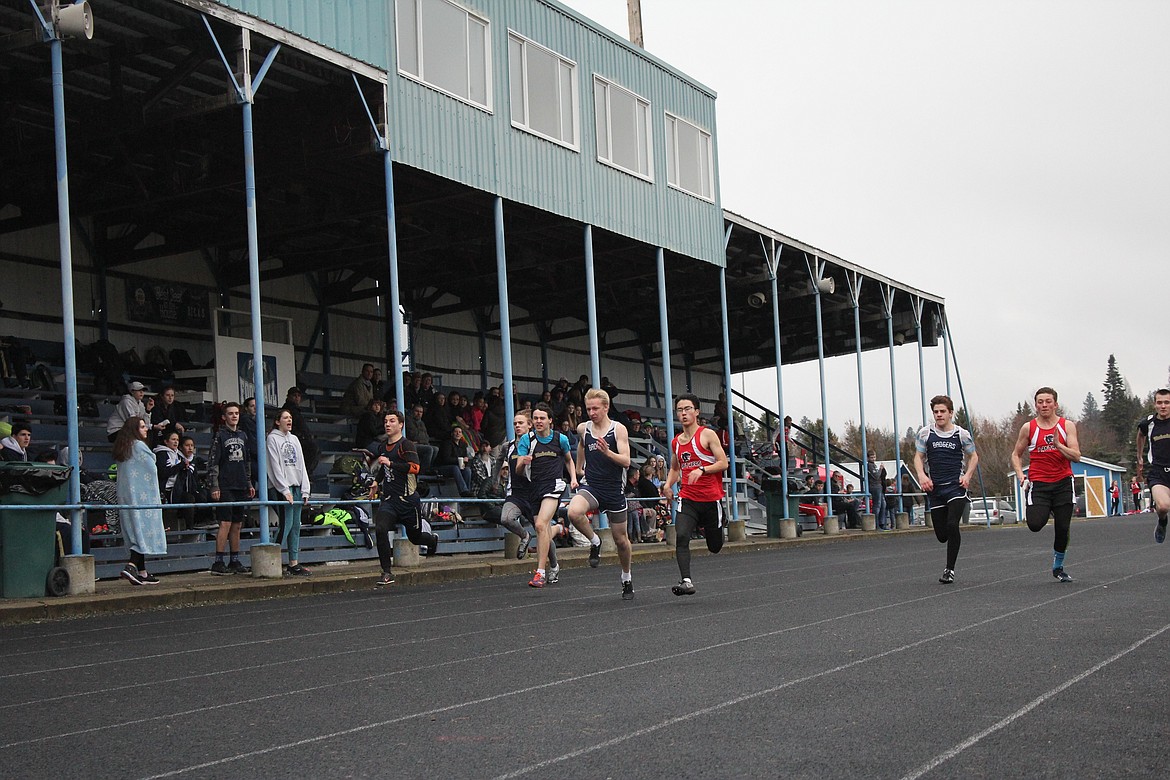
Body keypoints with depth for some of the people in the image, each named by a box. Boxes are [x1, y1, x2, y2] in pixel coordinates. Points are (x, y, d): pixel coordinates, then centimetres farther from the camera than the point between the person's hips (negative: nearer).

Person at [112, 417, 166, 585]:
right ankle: (132, 566, -22)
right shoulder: (139, 446, -11)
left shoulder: (122, 448, 14)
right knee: (144, 531, -8)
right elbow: (152, 470, -9)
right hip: (142, 495, -8)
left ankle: (142, 572, 8)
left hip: (126, 497, 8)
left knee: (137, 533, 8)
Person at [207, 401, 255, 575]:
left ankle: (235, 561, 14)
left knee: (237, 525, 8)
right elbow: (212, 462, -8)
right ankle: (218, 562, -8)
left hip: (240, 487, 6)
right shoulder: (220, 435, -3)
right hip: (225, 487, -6)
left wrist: (249, 484, 19)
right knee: (225, 523, -10)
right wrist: (214, 487, -14)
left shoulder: (243, 435, 16)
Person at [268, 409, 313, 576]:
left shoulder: (294, 439, 19)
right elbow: (275, 467, -9)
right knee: (286, 524, -12)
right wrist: (284, 490, -15)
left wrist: (305, 490, 7)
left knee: (296, 526, 4)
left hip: (296, 487, 7)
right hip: (280, 488, -7)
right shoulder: (272, 439, -2)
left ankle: (294, 563, 6)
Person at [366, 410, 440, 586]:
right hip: (388, 499, 5)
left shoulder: (406, 445, -9)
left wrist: (390, 463, -26)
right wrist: (376, 482, 33)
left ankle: (433, 540, 48)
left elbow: (414, 467, -25)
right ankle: (387, 573, -14)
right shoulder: (382, 446, 13)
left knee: (415, 537, 9)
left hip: (408, 499, -5)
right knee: (380, 529, -20)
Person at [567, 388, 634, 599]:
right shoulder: (583, 429, 3)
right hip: (591, 485, 2)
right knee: (573, 512, -32)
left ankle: (627, 579, 33)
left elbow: (626, 462, -14)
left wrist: (607, 452, -31)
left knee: (621, 538, 9)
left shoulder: (619, 429, -7)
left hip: (614, 489, -2)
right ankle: (595, 542, -4)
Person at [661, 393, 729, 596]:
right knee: (681, 536, -22)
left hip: (711, 498, -3)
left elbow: (723, 463, -9)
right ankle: (686, 581, -23)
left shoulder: (707, 435, -5)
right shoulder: (676, 442, 11)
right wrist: (668, 484, 7)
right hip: (687, 499, 3)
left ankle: (707, 527, 44)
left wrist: (702, 470, -24)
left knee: (715, 547, 10)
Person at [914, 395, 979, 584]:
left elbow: (973, 457, 13)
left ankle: (950, 569, -8)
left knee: (952, 525, -21)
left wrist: (967, 475, -3)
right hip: (935, 488, 2)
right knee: (941, 535, 3)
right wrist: (922, 475, -9)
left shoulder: (962, 434, 1)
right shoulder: (925, 433, 4)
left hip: (956, 486, -2)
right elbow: (919, 457, 10)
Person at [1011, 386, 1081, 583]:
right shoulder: (1028, 428, 2)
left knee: (1062, 528, 3)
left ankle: (1058, 567, 24)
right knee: (1035, 525, -20)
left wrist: (1058, 444, -22)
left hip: (1063, 483, 1)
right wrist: (1020, 475, -5)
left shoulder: (1067, 425, 1)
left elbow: (1076, 456, -6)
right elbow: (1016, 454, 11)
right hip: (1038, 484, -1)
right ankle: (1044, 511, 17)